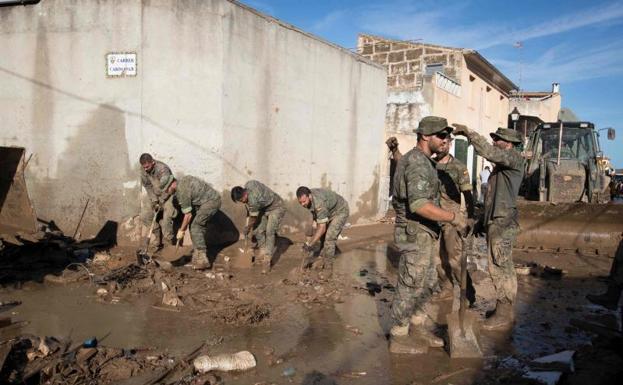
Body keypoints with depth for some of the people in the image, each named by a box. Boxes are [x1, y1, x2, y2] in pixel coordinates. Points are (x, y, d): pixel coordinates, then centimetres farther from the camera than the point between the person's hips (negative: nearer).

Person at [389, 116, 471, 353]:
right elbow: (419, 205, -32)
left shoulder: (424, 161, 13)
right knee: (409, 288, -1)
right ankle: (398, 339, 10)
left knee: (427, 283, 19)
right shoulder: (417, 162, -20)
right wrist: (454, 218, -26)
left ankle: (418, 324, 34)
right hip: (415, 235, -10)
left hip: (426, 234, 10)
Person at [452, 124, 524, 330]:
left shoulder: (514, 158, -11)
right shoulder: (501, 165, 17)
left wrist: (468, 132, -23)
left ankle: (504, 316, 5)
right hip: (496, 222, 10)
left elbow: (488, 152, -30)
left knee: (500, 269, -4)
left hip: (503, 224, -10)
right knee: (502, 269, 15)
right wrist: (484, 220, 22)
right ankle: (504, 310, 25)